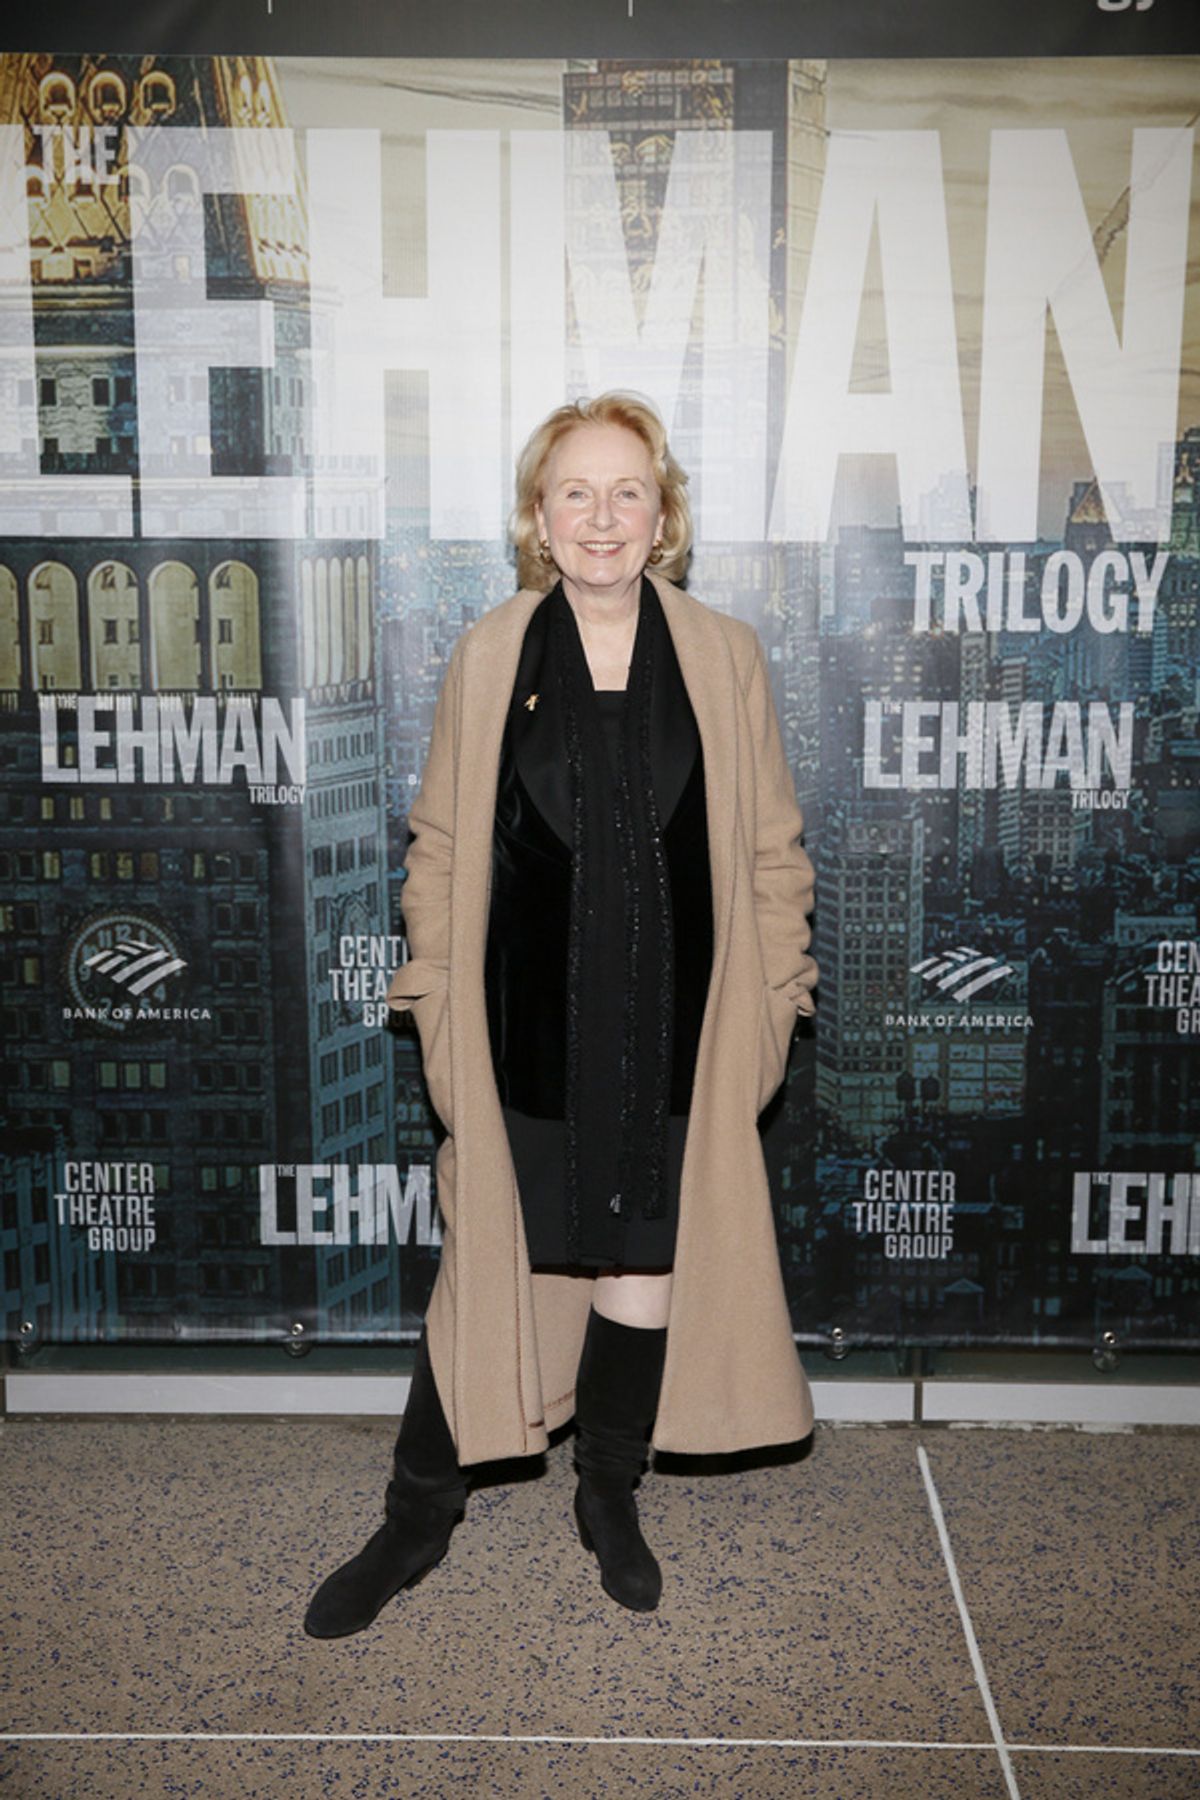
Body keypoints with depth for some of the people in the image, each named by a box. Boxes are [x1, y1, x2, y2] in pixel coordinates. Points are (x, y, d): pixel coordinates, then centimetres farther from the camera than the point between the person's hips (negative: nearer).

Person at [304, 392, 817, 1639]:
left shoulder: (724, 658, 1)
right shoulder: (488, 656, 1)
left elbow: (770, 852, 4)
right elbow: (441, 847, 4)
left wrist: (768, 1009, 0)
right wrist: (436, 1000, 0)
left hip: (672, 1033, 1)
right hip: (524, 1033, 0)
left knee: (648, 1270, 11)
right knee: (485, 1269, 9)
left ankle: (609, 1498, 37)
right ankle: (417, 1521, 30)